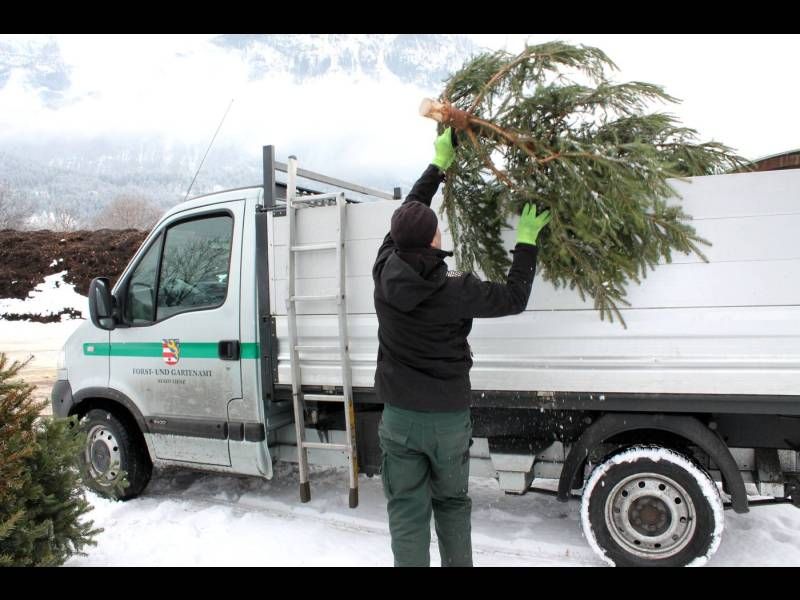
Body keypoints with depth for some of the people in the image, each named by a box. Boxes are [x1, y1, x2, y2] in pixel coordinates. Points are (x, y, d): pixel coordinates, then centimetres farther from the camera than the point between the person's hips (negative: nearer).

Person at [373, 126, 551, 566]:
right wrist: (526, 242, 7)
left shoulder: (385, 271, -9)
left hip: (398, 416, 2)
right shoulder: (454, 291, -18)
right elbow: (515, 297, -3)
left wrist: (439, 165, 17)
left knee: (407, 513, 10)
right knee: (452, 503, 21)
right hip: (447, 418, -2)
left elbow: (407, 212, 8)